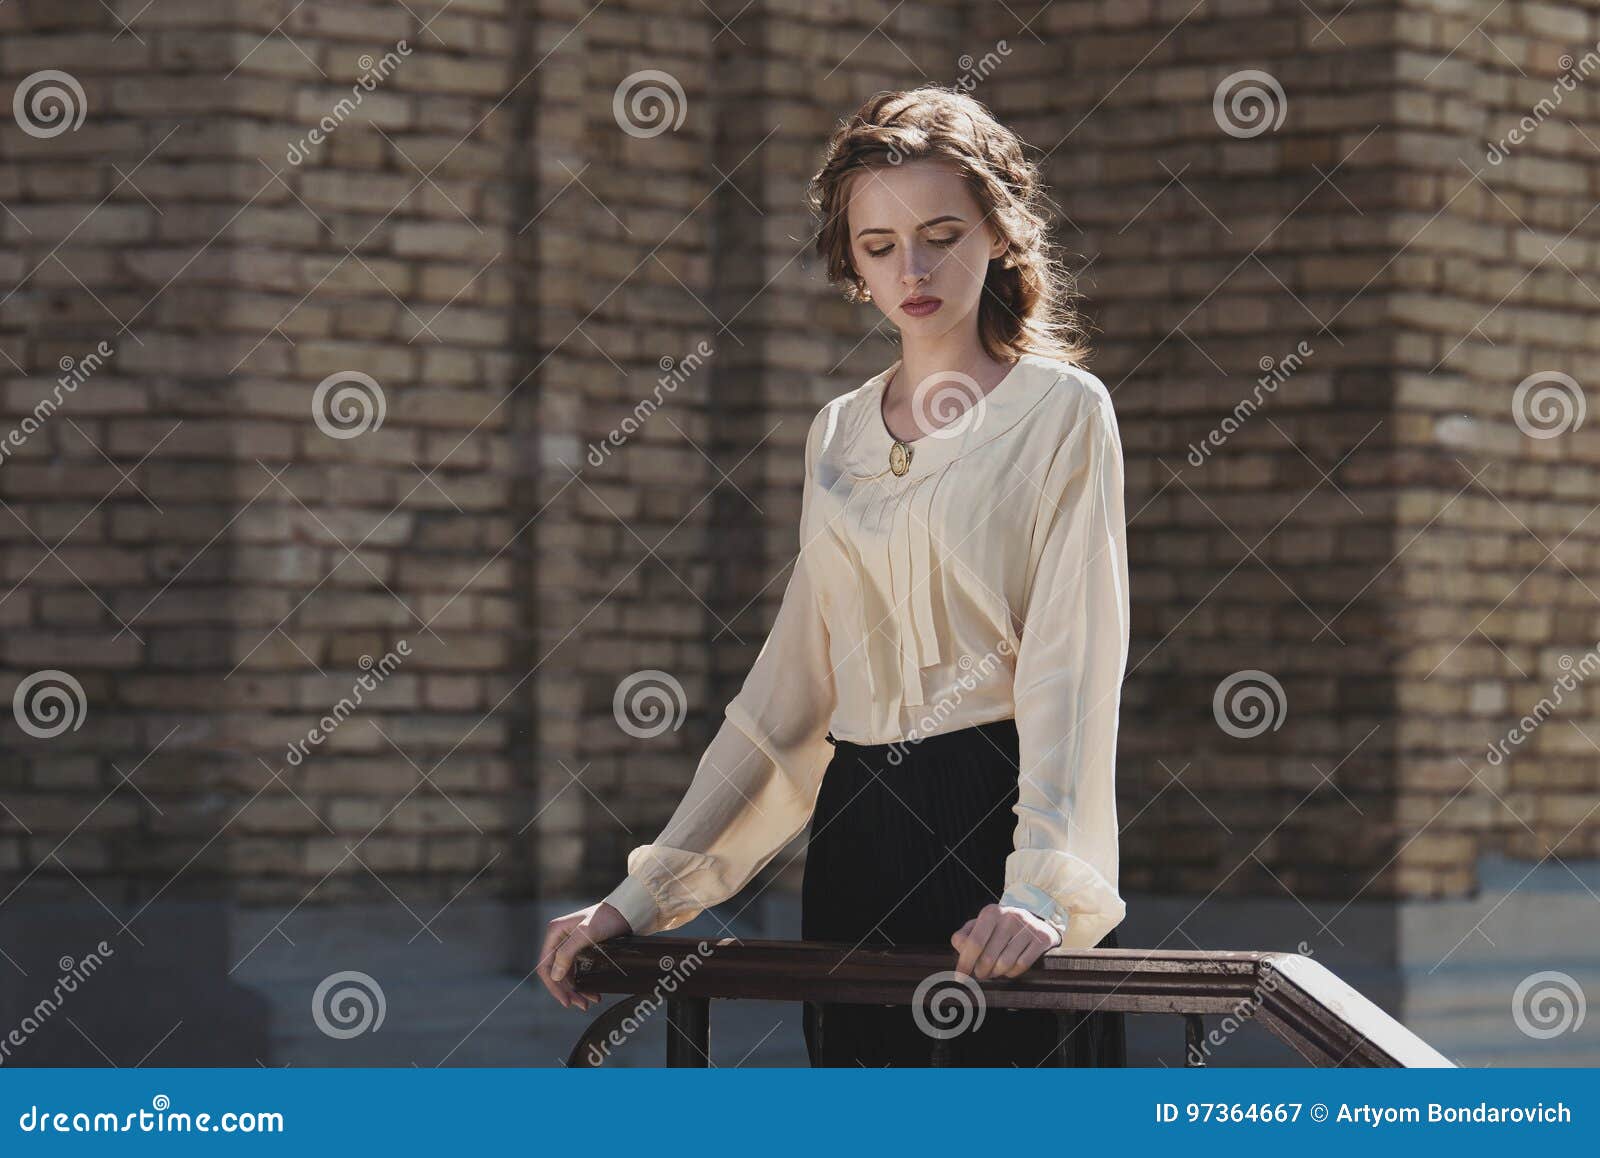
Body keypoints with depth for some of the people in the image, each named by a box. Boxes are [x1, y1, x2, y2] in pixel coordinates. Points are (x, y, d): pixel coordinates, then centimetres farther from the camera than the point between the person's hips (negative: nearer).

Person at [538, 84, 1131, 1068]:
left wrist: (1040, 886, -24)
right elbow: (789, 688, 13)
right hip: (857, 835, 5)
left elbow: (1072, 664, -11)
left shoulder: (1061, 411, -1)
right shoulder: (838, 434, 15)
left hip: (999, 820, -5)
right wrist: (645, 895, 7)